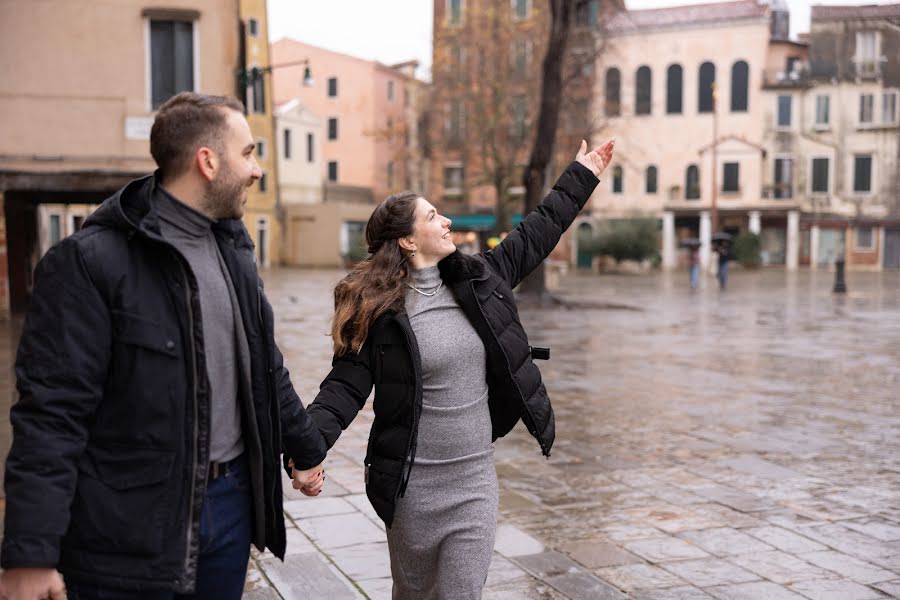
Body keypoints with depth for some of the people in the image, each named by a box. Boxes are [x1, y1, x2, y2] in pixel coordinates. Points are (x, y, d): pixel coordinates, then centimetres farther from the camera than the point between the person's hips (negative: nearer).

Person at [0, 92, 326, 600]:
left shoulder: (235, 252, 9)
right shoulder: (93, 261, -15)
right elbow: (52, 411, -19)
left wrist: (306, 448, 26)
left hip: (232, 501, 7)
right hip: (129, 527, -6)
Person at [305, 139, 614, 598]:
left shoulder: (476, 280, 2)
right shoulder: (378, 308, -12)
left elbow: (533, 237, 13)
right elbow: (346, 385, -15)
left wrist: (582, 176, 20)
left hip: (476, 479, 3)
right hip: (413, 484, -3)